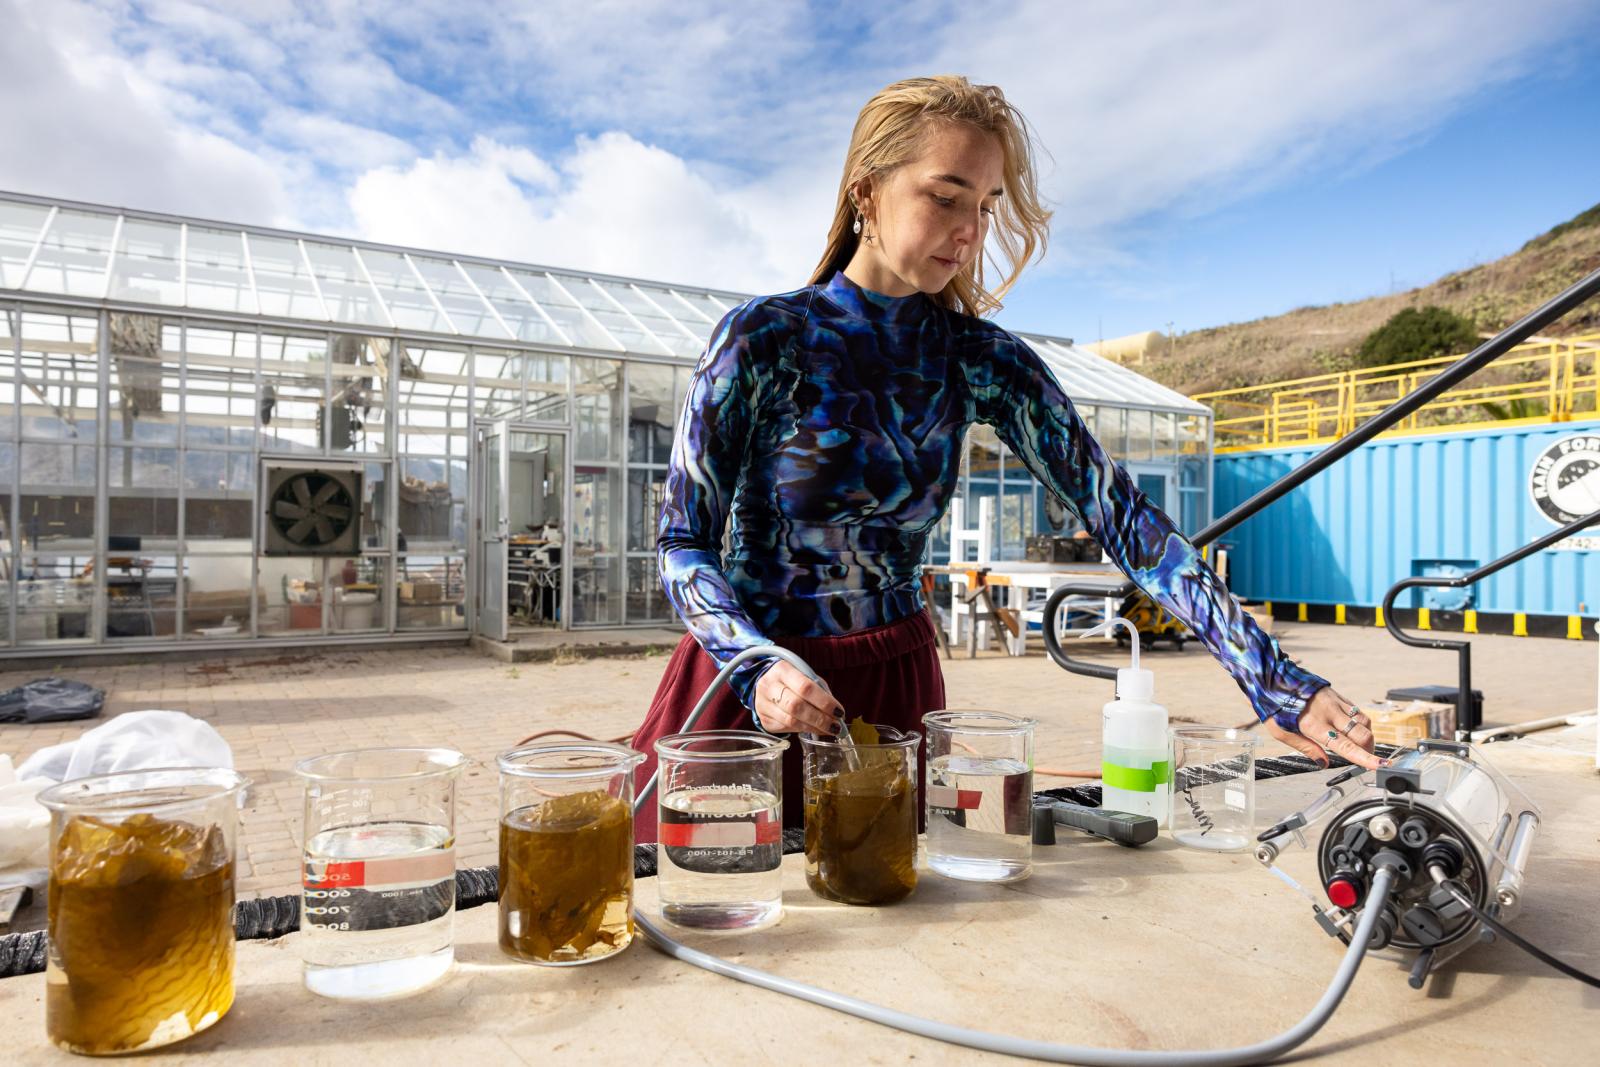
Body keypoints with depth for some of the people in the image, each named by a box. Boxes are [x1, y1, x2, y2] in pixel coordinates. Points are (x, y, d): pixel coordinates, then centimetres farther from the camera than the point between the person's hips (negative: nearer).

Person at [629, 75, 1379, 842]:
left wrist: (1272, 678, -15)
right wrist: (756, 668, -27)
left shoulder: (980, 362, -3)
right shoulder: (762, 339, -11)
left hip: (897, 689, 3)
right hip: (742, 686, -2)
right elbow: (684, 545, -9)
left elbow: (1117, 513, -8)